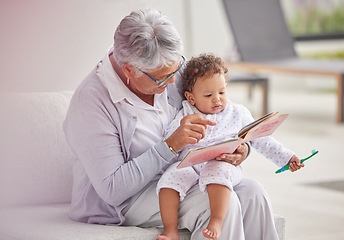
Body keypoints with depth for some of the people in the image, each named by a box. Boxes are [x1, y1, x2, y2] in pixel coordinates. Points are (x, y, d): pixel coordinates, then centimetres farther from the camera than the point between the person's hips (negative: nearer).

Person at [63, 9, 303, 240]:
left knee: (252, 193, -18)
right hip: (127, 202, -7)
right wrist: (170, 145, -30)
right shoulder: (91, 101, -24)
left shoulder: (170, 68, -4)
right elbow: (112, 190, -25)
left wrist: (240, 146, -14)